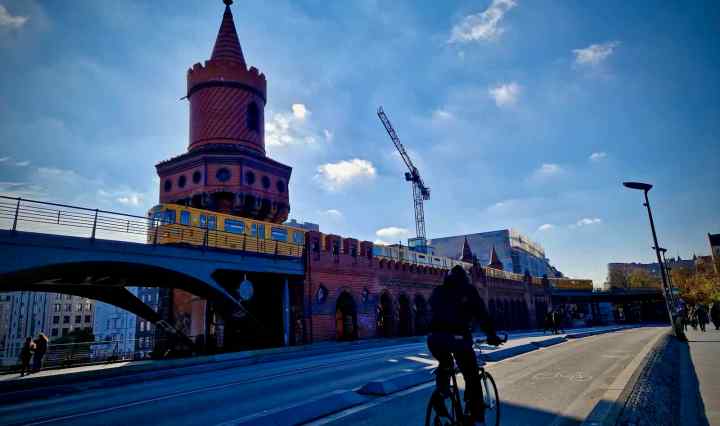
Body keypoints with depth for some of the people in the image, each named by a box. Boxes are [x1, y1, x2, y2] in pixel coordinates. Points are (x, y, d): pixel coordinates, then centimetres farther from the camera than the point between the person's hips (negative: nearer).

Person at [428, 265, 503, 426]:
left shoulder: (438, 291, 24)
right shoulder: (468, 290, 15)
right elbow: (482, 315, 12)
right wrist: (492, 335, 22)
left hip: (434, 337, 4)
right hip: (457, 337, -3)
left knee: (444, 366, 34)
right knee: (472, 378, 11)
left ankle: (441, 391, 18)